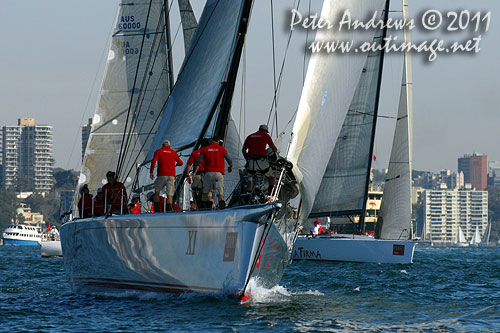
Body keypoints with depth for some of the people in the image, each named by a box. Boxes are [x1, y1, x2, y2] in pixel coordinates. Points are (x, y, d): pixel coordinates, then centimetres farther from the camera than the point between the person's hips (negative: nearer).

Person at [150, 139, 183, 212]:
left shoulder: (158, 151, 8)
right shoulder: (173, 152, 12)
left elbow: (153, 161, -6)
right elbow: (180, 163, 14)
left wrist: (151, 172, -4)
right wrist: (176, 164, 36)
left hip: (162, 175, -1)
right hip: (171, 175, 1)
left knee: (157, 191, 12)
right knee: (169, 194, -3)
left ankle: (156, 208, 3)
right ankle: (169, 207, -24)